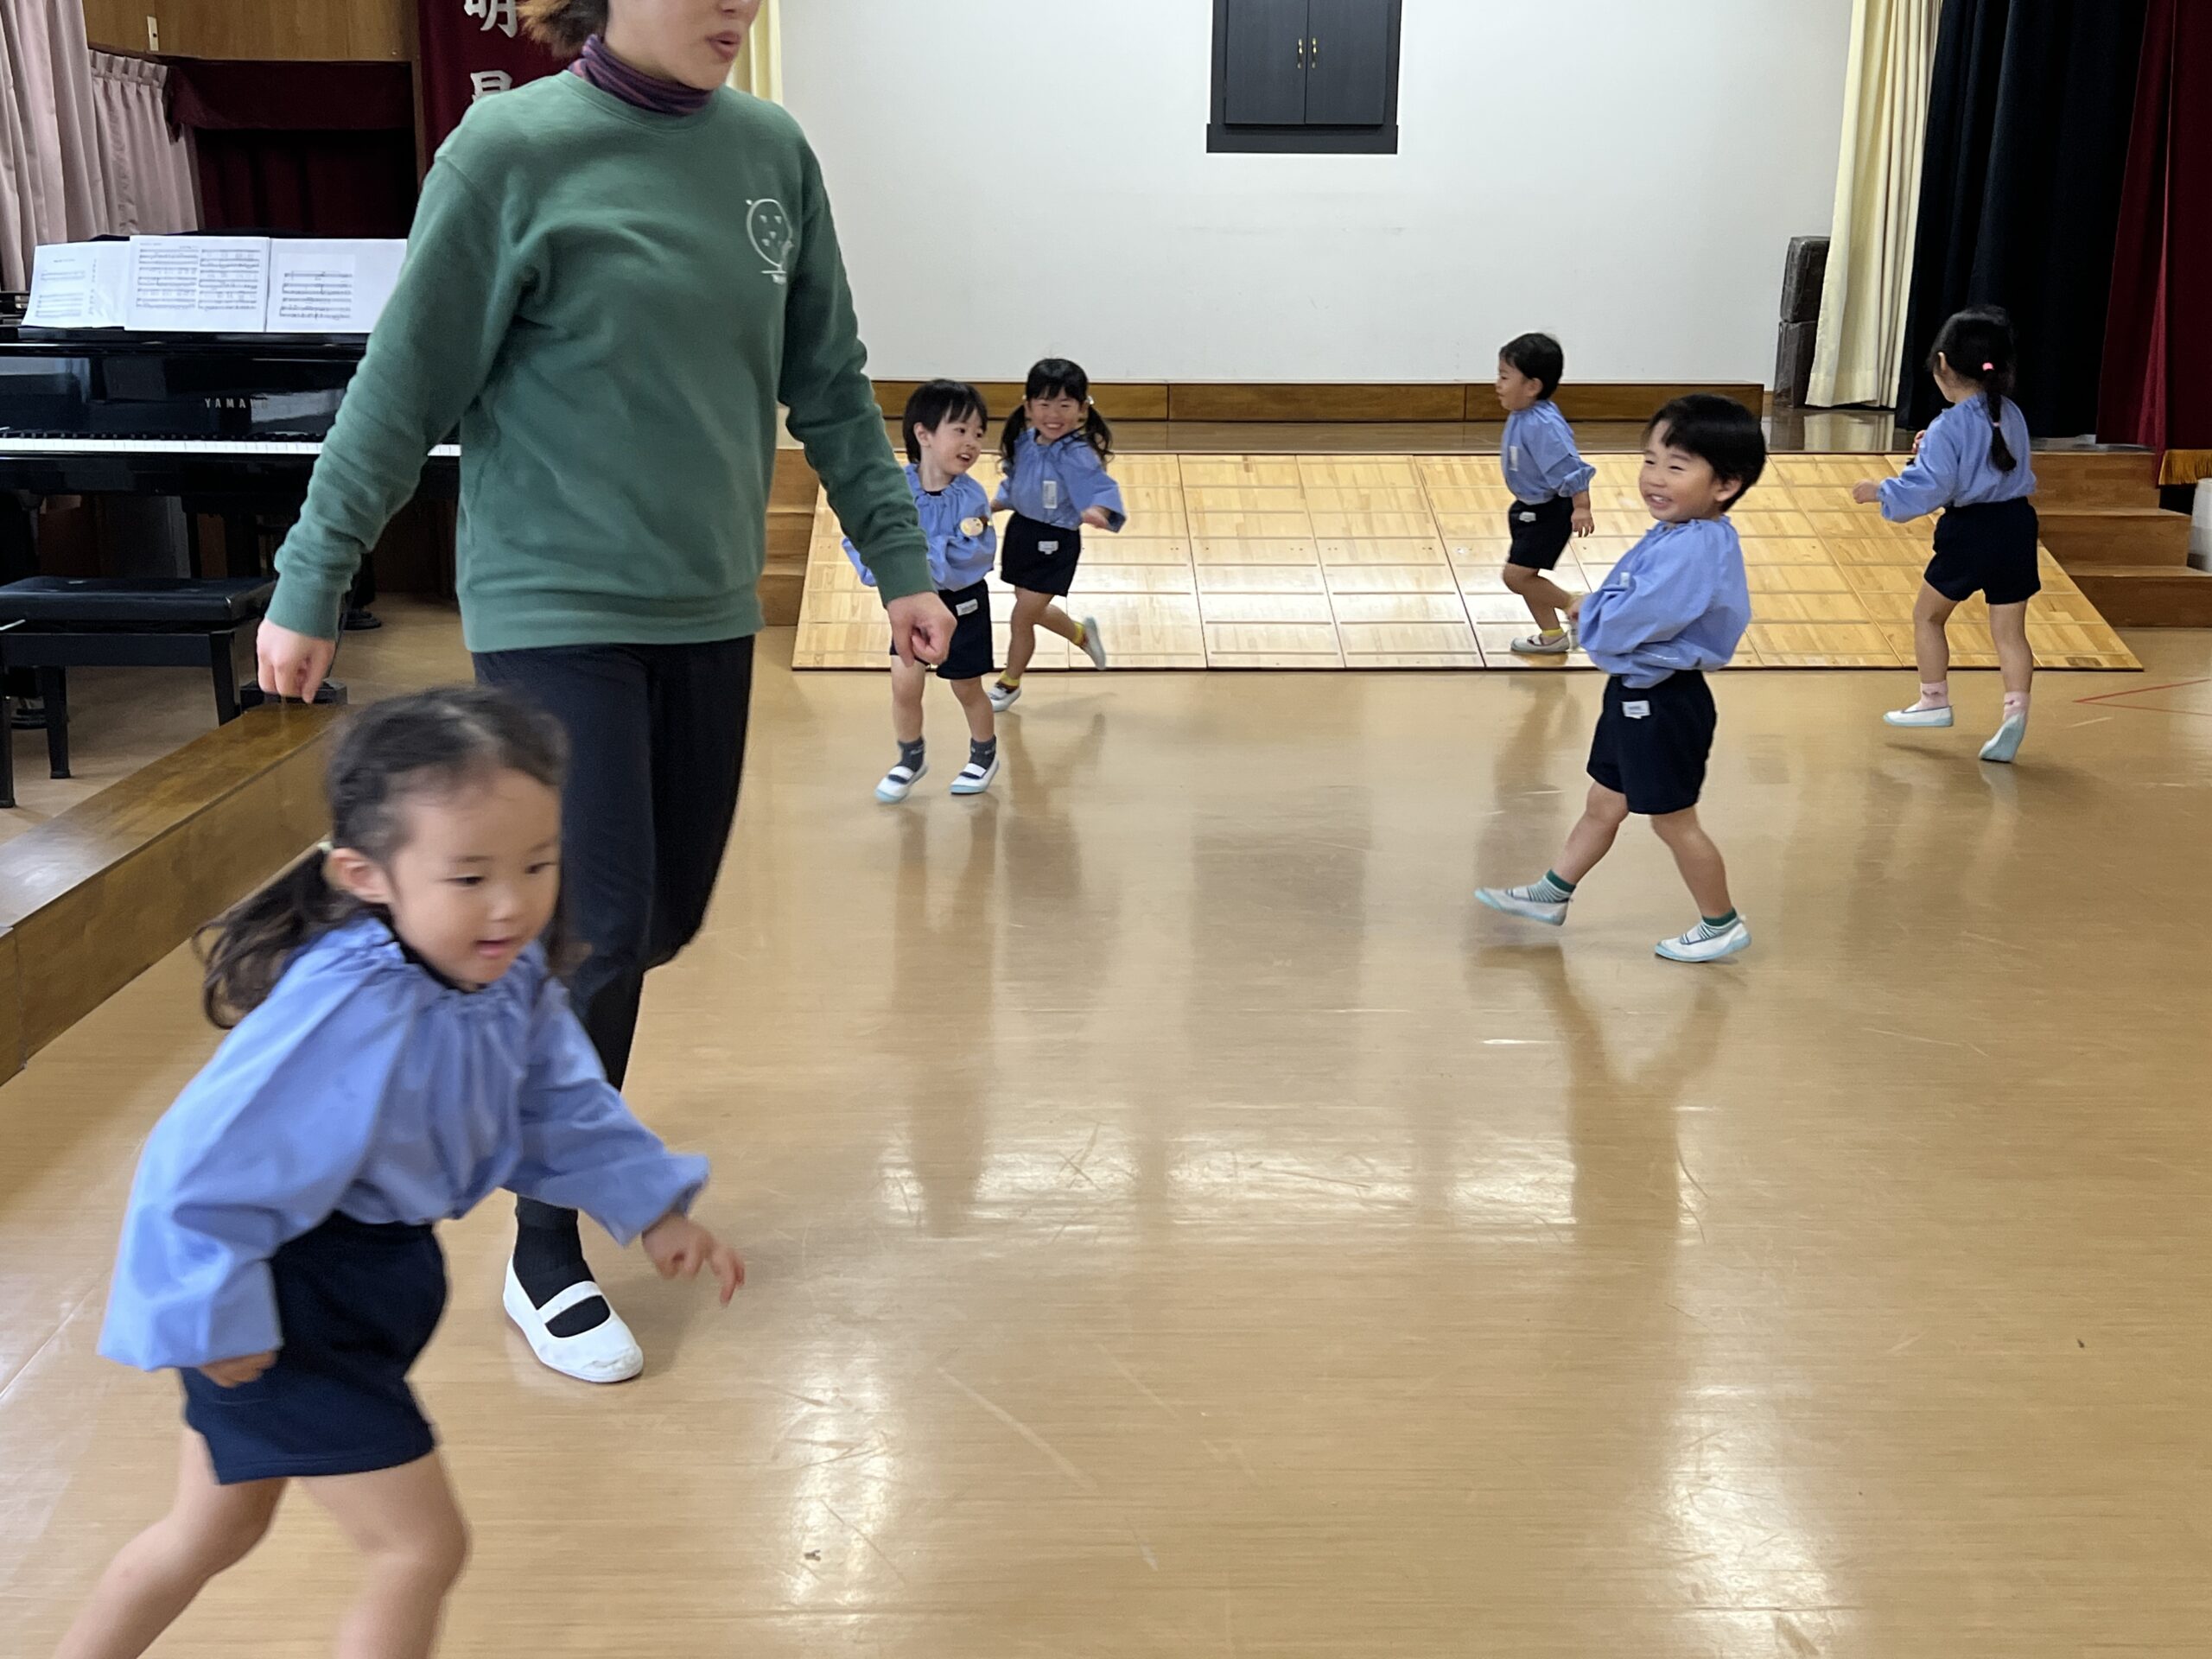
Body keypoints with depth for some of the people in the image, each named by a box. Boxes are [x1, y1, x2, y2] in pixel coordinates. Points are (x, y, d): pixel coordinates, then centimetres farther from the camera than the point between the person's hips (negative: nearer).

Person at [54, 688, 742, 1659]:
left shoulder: (508, 973, -9)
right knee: (423, 1548, -1)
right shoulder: (350, 1015, -36)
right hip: (286, 1300, -9)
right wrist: (215, 1319, -21)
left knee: (215, 1528, 27)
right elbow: (202, 1165, -30)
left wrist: (651, 1207, -2)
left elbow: (561, 1107, 5)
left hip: (372, 1272, 9)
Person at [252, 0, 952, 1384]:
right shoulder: (515, 150, -10)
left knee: (668, 921, 12)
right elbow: (405, 387, -6)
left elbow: (829, 386, 10)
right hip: (554, 610, -5)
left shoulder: (774, 152, 4)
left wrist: (900, 563, 8)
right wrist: (311, 587, -2)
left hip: (709, 611, 5)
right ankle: (546, 1261, 14)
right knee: (602, 933, -6)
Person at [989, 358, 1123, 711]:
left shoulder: (1077, 455, -27)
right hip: (1022, 530, 7)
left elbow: (1102, 489, -42)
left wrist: (1097, 512, -62)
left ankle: (1009, 685, 28)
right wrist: (989, 507, 4)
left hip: (1055, 543, -7)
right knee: (1032, 609, 24)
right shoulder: (1024, 443, -5)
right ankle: (1082, 634, 53)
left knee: (1022, 617, 3)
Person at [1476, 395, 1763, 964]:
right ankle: (1553, 893, 36)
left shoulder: (1692, 552, -30)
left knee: (1674, 820, 8)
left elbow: (1618, 628, -29)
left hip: (1663, 705, -9)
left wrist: (1588, 613, -9)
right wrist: (1596, 608, -4)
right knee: (1603, 804, 22)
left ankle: (1722, 924, 26)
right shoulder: (1677, 534, 2)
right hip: (1637, 692, 9)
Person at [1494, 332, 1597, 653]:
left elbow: (1571, 467, -30)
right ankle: (1552, 635, 28)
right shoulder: (1521, 416, -1)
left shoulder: (1541, 424, -29)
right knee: (1525, 576, 15)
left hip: (1548, 512, -10)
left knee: (1517, 575, -10)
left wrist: (1582, 508, -29)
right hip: (1530, 507, 10)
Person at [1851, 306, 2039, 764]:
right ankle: (2016, 709, -8)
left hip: (1969, 532, -6)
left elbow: (1930, 487, -20)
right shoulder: (2012, 415, 6)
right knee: (2010, 628, 7)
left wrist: (1882, 492, -6)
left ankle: (1934, 701, 24)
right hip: (2017, 527, 6)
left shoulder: (1947, 428, -15)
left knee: (1928, 614, 16)